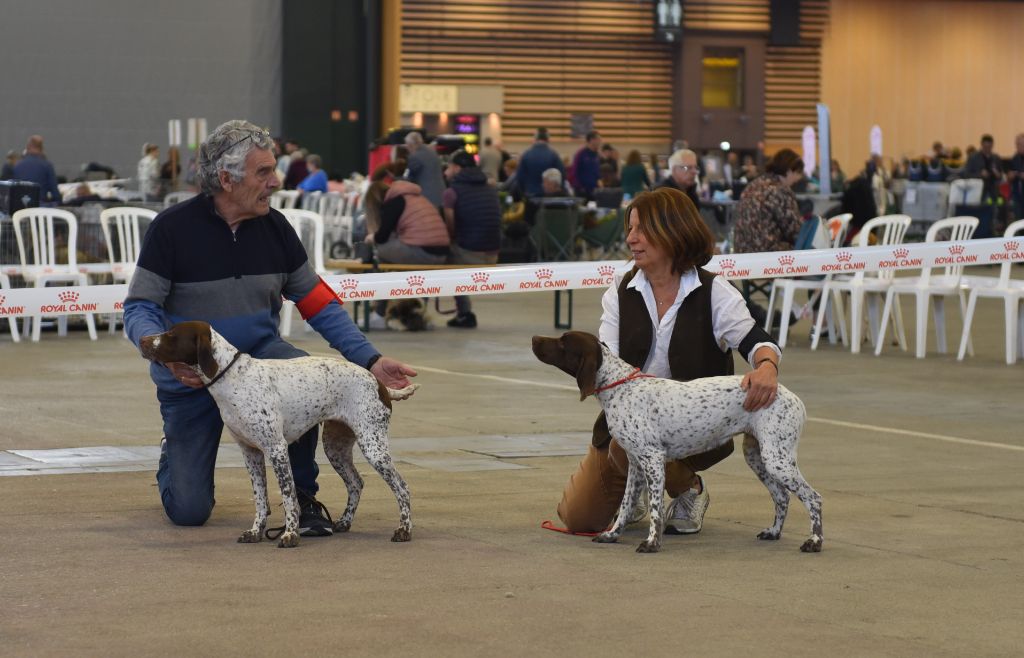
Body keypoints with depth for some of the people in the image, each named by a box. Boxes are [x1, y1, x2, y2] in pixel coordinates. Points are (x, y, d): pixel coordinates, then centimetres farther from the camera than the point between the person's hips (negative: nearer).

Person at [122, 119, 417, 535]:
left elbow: (320, 305, 0)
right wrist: (169, 355, -36)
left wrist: (371, 361, -11)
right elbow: (139, 309, -15)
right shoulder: (173, 228, -15)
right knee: (189, 511, -6)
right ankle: (175, 453, 32)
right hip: (190, 375, -2)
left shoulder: (274, 228, -3)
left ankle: (303, 496, -12)